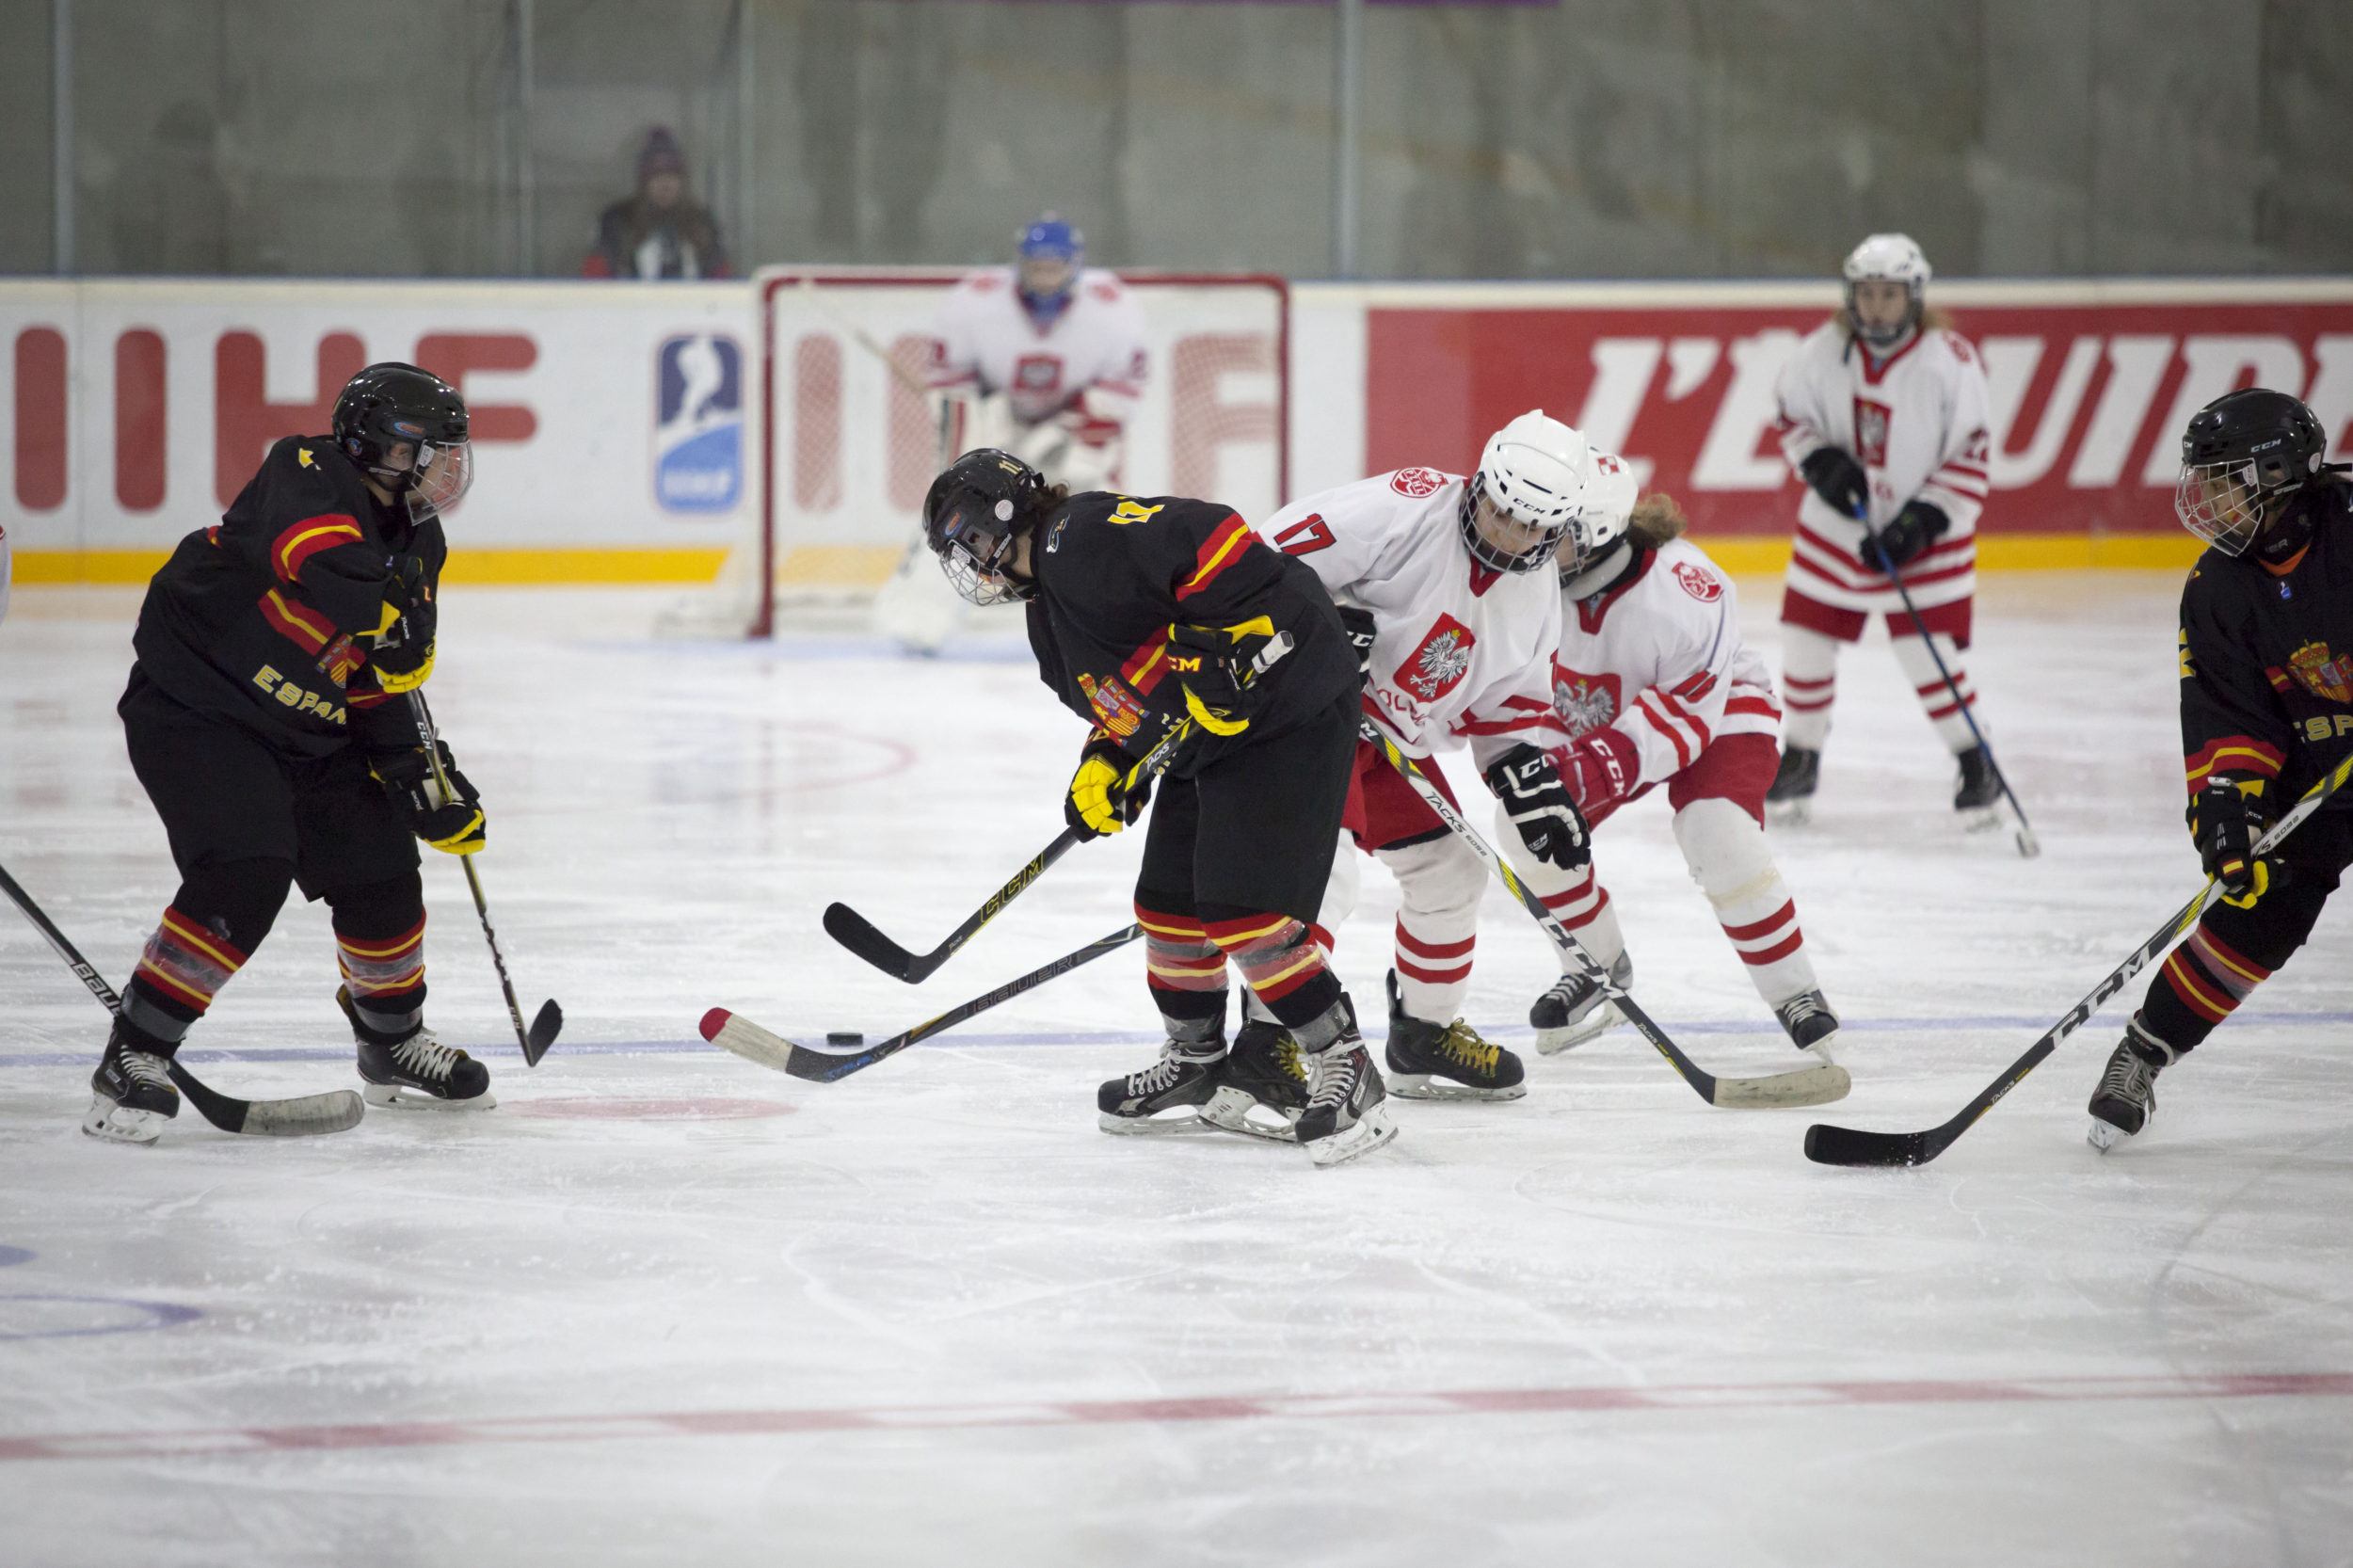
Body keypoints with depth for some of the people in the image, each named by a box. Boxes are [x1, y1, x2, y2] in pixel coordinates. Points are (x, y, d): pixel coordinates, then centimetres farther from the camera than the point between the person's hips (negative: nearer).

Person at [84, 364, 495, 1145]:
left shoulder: (417, 547, 7)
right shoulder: (309, 477, -18)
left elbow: (378, 684, 11)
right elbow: (319, 556, -42)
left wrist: (419, 773, 0)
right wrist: (391, 613, -37)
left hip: (306, 729, 8)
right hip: (193, 707, -8)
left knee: (379, 870, 9)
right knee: (243, 876, -24)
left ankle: (394, 1047, 34)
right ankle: (133, 1062, -15)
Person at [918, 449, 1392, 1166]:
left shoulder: (1082, 539, -18)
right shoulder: (1049, 602, 17)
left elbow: (1214, 543, -28)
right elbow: (1126, 696, 22)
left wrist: (1221, 650, -30)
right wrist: (1106, 765, 5)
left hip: (1286, 709, -11)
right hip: (1207, 739, 11)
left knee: (1243, 912, -16)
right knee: (1169, 908, 15)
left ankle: (1346, 1072, -9)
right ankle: (1195, 1061, 32)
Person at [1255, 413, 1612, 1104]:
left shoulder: (1536, 597, 2)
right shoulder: (1409, 509, -23)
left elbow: (1510, 705, 11)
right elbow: (1276, 552, -25)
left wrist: (1532, 784, -1)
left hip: (1397, 736, 8)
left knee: (1451, 872, 14)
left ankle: (1425, 1034, 33)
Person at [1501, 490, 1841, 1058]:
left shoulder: (1684, 590, -36)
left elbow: (1686, 715, -33)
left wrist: (1598, 767, -43)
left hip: (1718, 708, -5)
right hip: (1594, 720, 5)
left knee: (1720, 840, -28)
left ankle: (1795, 995, -10)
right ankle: (1599, 969, 10)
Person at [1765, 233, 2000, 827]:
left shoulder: (1950, 360, -17)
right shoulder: (1824, 350, -8)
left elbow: (1970, 455, -13)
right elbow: (1791, 413, 7)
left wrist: (1923, 521, -19)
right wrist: (1820, 461, -13)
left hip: (1923, 532, -4)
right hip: (1838, 523, 4)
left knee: (1927, 651, -10)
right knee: (1806, 638, 6)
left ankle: (1976, 766, 8)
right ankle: (1800, 757, 26)